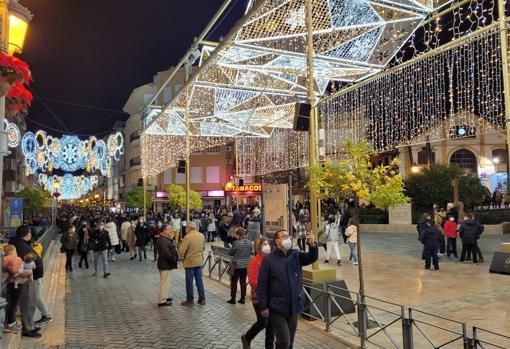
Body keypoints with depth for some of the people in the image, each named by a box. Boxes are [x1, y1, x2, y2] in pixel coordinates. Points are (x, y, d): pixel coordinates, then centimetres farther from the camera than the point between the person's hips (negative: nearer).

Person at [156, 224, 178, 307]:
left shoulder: (165, 239, 12)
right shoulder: (163, 240, -22)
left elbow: (169, 249, 13)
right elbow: (166, 253, -29)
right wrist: (174, 258, -16)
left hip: (165, 264, 11)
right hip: (165, 265, -11)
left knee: (166, 282, 21)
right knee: (165, 283, -2)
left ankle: (164, 297, 34)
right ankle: (162, 301, 6)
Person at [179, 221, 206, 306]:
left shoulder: (187, 237, -20)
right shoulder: (202, 236, 2)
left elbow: (182, 251, -20)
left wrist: (182, 257, -2)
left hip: (189, 262, -6)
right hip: (199, 261, 6)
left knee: (189, 282, 6)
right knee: (199, 280, 15)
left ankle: (190, 300, 15)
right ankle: (202, 299, 21)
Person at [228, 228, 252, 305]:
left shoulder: (237, 243, -18)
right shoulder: (249, 242, -1)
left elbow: (230, 253, -7)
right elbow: (250, 252, 10)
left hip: (237, 265, -5)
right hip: (246, 265, 5)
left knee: (234, 281, 8)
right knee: (243, 281, 14)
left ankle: (233, 298, 11)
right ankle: (243, 298, 18)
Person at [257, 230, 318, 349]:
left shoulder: (296, 255, 3)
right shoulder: (268, 259, -11)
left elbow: (312, 257, -10)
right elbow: (262, 285, -10)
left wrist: (312, 245, -31)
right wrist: (263, 306, -13)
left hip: (294, 307, 5)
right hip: (277, 308, -5)